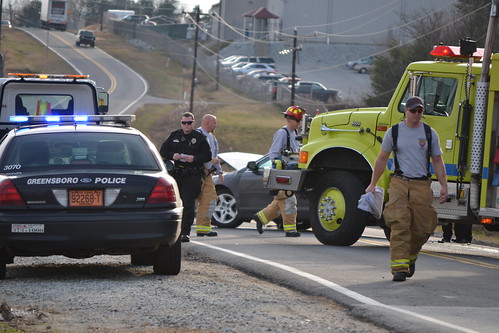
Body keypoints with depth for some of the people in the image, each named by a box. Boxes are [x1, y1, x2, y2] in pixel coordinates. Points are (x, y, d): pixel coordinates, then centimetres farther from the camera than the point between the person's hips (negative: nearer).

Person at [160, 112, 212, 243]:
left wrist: (194, 158, -14)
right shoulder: (174, 136, 13)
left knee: (189, 204, -8)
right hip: (175, 173, 3)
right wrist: (172, 156, -7)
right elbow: (163, 152, 14)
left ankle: (185, 232, -8)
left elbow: (207, 156, 3)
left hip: (192, 176, -3)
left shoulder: (200, 137, 4)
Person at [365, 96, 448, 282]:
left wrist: (444, 186, 3)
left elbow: (438, 162, 12)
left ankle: (411, 258, 29)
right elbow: (382, 159, 12)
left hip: (422, 185, 2)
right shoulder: (394, 132, 6)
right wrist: (372, 184, 10)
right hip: (399, 183, -1)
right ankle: (399, 268, -18)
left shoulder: (430, 133, 8)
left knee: (421, 228, 1)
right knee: (399, 226, -15)